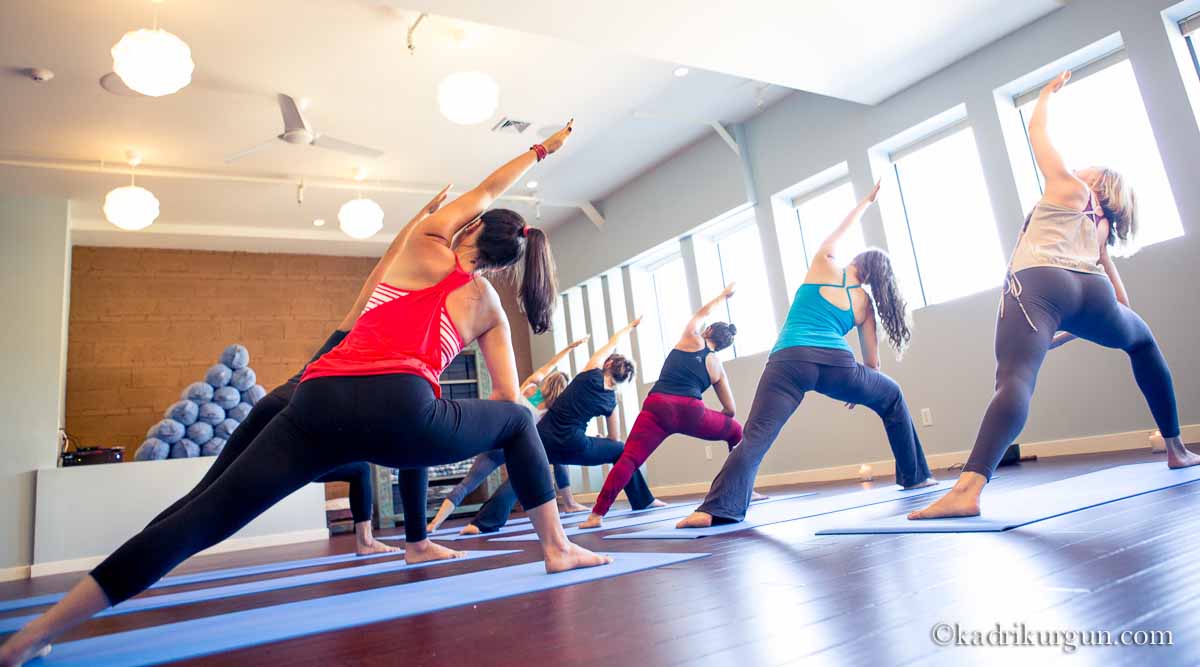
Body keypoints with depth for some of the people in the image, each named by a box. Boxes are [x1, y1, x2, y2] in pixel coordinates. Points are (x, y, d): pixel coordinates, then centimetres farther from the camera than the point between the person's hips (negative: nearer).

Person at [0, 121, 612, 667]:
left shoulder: (424, 248, 23)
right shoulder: (488, 305, 20)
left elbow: (486, 190, 39)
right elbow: (508, 397, 21)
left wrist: (541, 149, 52)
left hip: (321, 404, 2)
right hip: (402, 411, -1)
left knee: (207, 515, 7)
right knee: (519, 421, 24)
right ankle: (557, 548, 27)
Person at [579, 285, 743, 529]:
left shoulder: (691, 337, 18)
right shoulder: (717, 366, 22)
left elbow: (703, 313, 41)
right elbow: (731, 409, 22)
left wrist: (723, 295, 56)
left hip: (658, 407, -1)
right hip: (690, 411, 1)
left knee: (628, 459, -7)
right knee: (736, 430, 28)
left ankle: (598, 514, -18)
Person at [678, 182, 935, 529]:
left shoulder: (825, 264, 17)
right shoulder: (864, 303, 20)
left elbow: (842, 228, 37)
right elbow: (871, 360, 24)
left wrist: (867, 201, 52)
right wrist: (858, 390, 42)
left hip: (789, 361, -2)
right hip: (836, 363, 2)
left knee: (755, 438, -11)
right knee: (892, 397, 31)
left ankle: (717, 509, -29)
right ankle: (915, 475, 37)